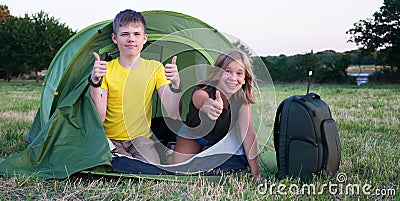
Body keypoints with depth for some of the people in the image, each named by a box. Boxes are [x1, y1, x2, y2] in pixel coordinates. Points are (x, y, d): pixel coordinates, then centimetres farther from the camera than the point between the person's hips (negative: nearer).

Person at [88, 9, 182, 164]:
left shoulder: (155, 68, 1)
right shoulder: (106, 69, -2)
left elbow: (172, 115, -8)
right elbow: (99, 117, -14)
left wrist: (175, 84, -26)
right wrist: (94, 82, -26)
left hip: (141, 138, 1)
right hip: (111, 140, -1)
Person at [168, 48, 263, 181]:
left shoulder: (243, 98, -28)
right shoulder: (202, 91, -38)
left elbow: (248, 134, -30)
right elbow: (201, 98, -65)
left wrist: (256, 173, -35)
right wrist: (208, 105, -92)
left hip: (219, 140, 3)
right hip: (192, 135, -2)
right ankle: (171, 152, 18)